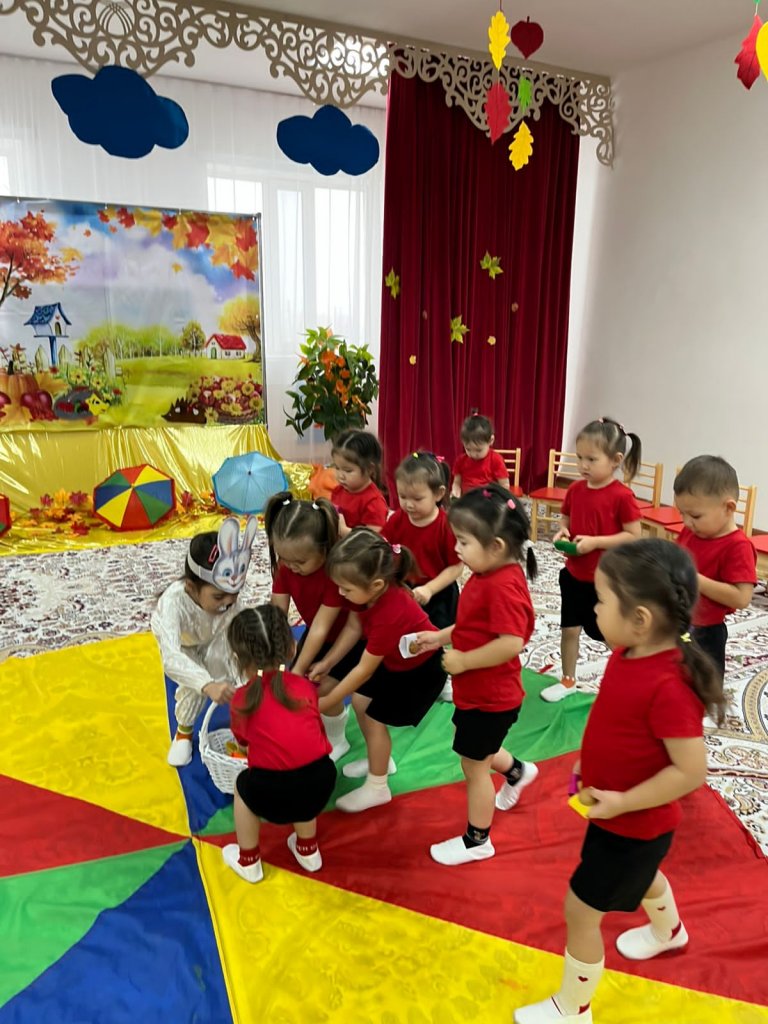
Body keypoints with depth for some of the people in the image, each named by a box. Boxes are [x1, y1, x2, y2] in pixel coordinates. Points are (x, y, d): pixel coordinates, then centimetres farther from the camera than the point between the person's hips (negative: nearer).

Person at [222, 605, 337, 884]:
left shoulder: (242, 699, 4)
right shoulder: (305, 686, 8)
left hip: (273, 793, -2)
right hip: (320, 783, 3)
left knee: (243, 784, 30)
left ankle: (248, 861, 41)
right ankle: (308, 850, 50)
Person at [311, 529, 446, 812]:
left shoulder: (389, 615, -40)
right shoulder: (372, 590, -20)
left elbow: (365, 669, -31)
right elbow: (353, 627, -4)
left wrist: (327, 702, -22)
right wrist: (327, 663, -7)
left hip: (423, 669, -8)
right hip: (394, 661, 8)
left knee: (375, 719, -3)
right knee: (360, 702, 10)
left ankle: (377, 787, 19)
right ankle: (380, 761, 33)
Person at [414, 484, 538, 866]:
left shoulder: (504, 586, -31)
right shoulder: (486, 575, -1)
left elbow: (511, 643, -35)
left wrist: (463, 661, -26)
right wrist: (441, 636, 1)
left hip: (490, 697, -9)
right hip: (479, 691, 9)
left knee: (474, 765, 10)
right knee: (479, 754, 29)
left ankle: (476, 841, 30)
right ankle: (517, 771, 56)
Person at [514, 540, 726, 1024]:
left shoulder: (668, 686, -37)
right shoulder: (629, 654, -10)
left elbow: (691, 771, -31)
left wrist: (622, 802, -25)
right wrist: (592, 764, 3)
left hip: (633, 823, -9)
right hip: (625, 816, 9)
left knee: (580, 910, 7)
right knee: (642, 874, 35)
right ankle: (669, 933, 67)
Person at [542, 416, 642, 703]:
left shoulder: (622, 496, -18)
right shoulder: (575, 489, -1)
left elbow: (633, 535, -17)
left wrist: (595, 542, -25)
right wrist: (562, 532, -11)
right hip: (574, 573, 6)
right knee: (569, 628, 14)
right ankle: (568, 680, 32)